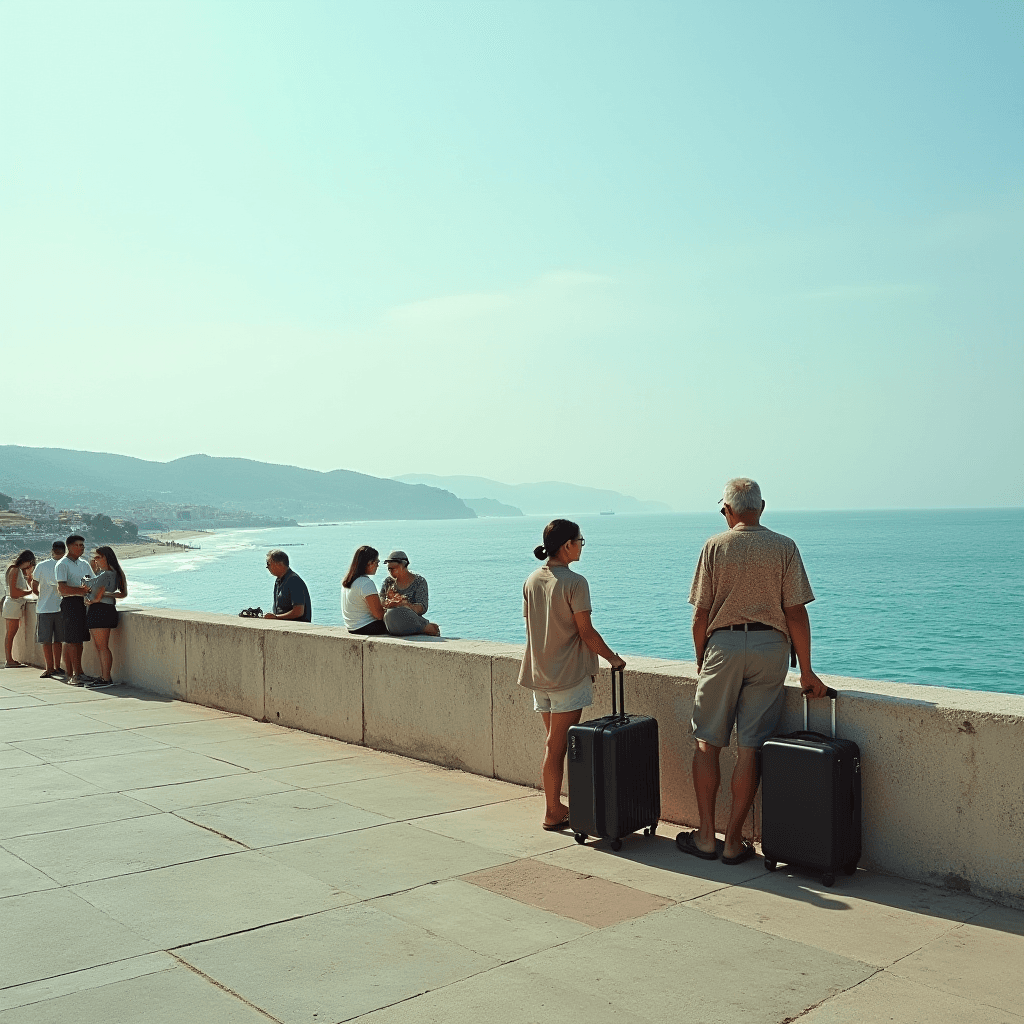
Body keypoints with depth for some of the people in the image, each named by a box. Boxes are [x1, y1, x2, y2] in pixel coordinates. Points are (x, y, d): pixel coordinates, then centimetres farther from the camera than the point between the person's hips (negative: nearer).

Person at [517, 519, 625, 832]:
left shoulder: (532, 580, 6)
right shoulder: (574, 582, -15)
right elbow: (586, 632, -14)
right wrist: (613, 658, -2)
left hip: (539, 674, 7)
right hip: (568, 675, -7)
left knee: (553, 742, 15)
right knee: (557, 745, -1)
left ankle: (554, 806, 21)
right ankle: (552, 814, 6)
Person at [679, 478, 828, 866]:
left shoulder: (715, 547, 1)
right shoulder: (784, 548, 2)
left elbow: (701, 615, 0)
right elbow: (796, 613, -3)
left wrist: (701, 661, 12)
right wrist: (806, 671, 2)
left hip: (723, 644, -1)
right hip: (771, 646, 1)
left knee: (707, 743, 9)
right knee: (750, 749, 4)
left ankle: (706, 836, 13)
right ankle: (733, 841, 9)